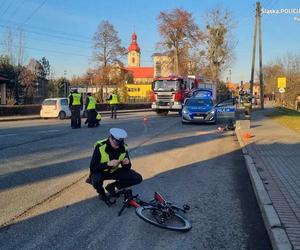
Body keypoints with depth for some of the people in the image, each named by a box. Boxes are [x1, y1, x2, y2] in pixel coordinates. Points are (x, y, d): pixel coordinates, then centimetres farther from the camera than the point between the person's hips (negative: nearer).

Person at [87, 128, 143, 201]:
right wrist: (108, 164, -42)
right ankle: (101, 192, 0)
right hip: (100, 172, -4)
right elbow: (92, 167, -28)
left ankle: (111, 186, 8)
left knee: (138, 178, -13)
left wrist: (127, 164, -30)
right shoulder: (100, 146, -27)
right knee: (97, 181, -39)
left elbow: (126, 168, -7)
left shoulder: (124, 147, -15)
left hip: (114, 171, 4)